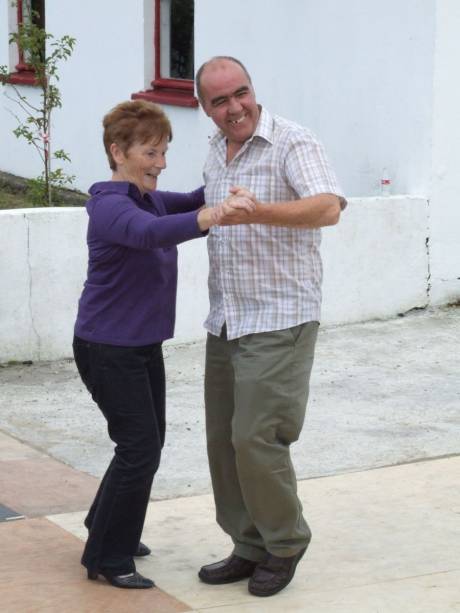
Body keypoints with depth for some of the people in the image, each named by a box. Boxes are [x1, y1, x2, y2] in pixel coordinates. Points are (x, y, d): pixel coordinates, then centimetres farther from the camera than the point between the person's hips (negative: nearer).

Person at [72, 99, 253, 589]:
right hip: (107, 348, -9)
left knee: (148, 443, 17)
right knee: (140, 447, -8)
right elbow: (151, 232, -43)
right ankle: (107, 558, 4)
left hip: (144, 345, 9)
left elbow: (191, 201, 20)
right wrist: (214, 216, -59)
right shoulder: (110, 206, -23)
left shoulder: (148, 198, 7)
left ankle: (109, 529, 36)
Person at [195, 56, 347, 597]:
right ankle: (250, 547, 21)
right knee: (224, 441, 8)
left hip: (279, 320, -8)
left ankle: (284, 545, 10)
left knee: (255, 438, -10)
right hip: (225, 322, 8)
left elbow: (327, 207, -31)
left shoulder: (292, 143, -13)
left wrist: (258, 212, -43)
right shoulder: (216, 152, 12)